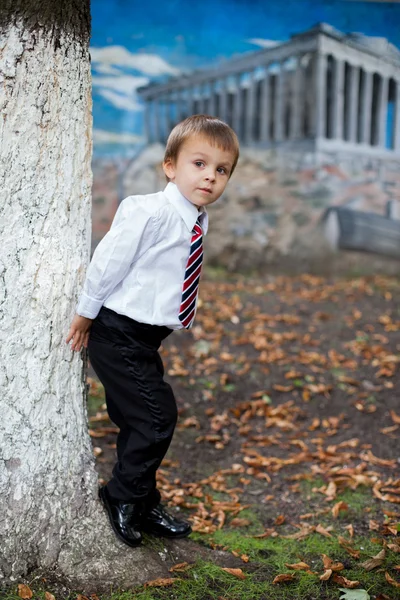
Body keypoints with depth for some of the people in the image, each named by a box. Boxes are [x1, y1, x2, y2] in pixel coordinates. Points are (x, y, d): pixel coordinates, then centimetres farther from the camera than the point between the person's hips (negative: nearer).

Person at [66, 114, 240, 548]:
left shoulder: (197, 221, 5)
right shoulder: (151, 211, -22)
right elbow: (109, 259, -17)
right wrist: (87, 313, -8)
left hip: (144, 338, 9)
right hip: (118, 335, -9)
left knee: (138, 424, 18)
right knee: (156, 417, -10)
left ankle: (144, 507, 32)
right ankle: (123, 498, 10)